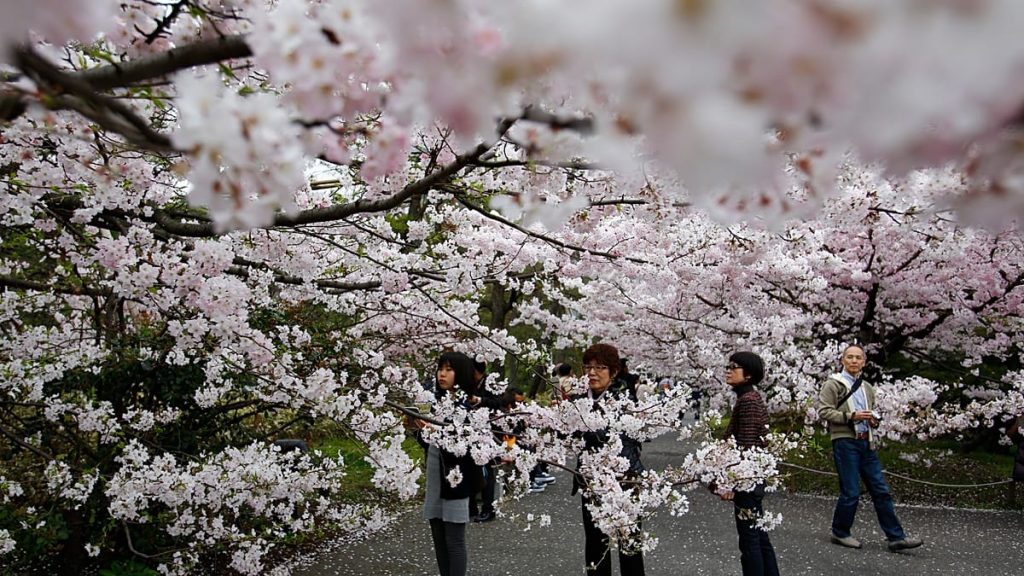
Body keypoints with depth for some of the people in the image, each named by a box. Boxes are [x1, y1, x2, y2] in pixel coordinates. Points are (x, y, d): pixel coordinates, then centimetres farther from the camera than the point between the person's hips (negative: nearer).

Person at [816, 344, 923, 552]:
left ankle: (896, 537, 11)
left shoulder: (867, 388, 18)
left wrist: (873, 420, 6)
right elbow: (824, 411, -11)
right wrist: (851, 416, -19)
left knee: (881, 491, 6)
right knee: (850, 492, -4)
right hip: (845, 442, -7)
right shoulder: (833, 384, -3)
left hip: (866, 443, 7)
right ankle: (840, 533, 13)